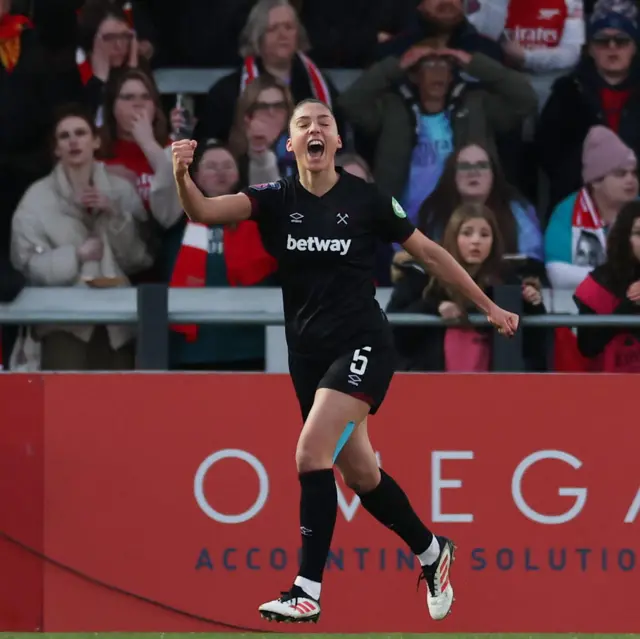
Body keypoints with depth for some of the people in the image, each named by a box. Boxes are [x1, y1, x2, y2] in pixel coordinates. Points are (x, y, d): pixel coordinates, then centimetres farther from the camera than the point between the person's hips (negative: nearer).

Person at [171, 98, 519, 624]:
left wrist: (488, 307, 9)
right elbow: (204, 211, -17)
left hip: (362, 345, -4)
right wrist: (182, 175, -39)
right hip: (308, 353, 4)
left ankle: (308, 591, -20)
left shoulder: (367, 200, -6)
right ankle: (431, 552, 38)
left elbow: (430, 252, 5)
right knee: (360, 475, 14)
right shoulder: (274, 199, -1)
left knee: (312, 452, -22)